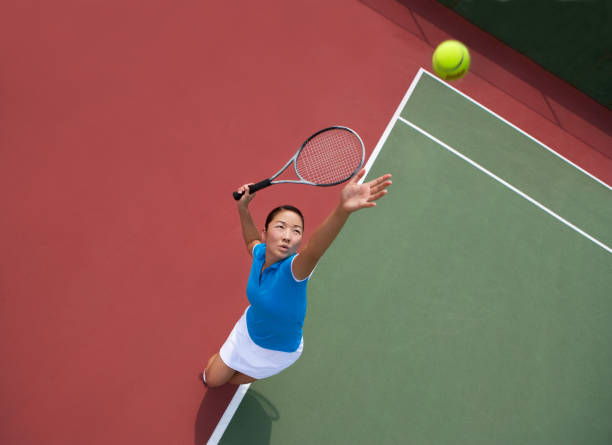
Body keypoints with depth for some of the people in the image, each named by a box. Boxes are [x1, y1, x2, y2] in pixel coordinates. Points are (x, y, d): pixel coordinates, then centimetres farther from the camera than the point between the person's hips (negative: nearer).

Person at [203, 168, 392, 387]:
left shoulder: (293, 268, -40)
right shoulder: (260, 253, -23)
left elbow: (314, 250, -66)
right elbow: (251, 240, 6)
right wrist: (243, 207, -9)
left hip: (278, 351, -3)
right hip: (247, 330, 4)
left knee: (234, 380, 21)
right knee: (212, 379, 20)